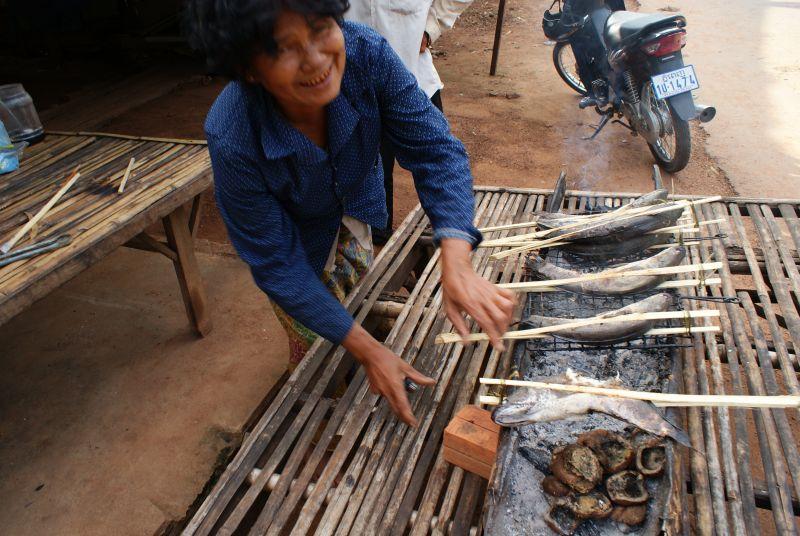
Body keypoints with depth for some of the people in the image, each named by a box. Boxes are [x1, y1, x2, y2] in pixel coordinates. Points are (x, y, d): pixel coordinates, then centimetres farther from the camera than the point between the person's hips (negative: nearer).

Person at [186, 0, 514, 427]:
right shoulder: (232, 140, -41)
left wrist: (456, 263, -48)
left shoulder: (366, 54, -35)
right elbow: (278, 264, -31)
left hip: (352, 208, 4)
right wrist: (367, 350, -33)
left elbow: (433, 148, -31)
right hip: (296, 237, -3)